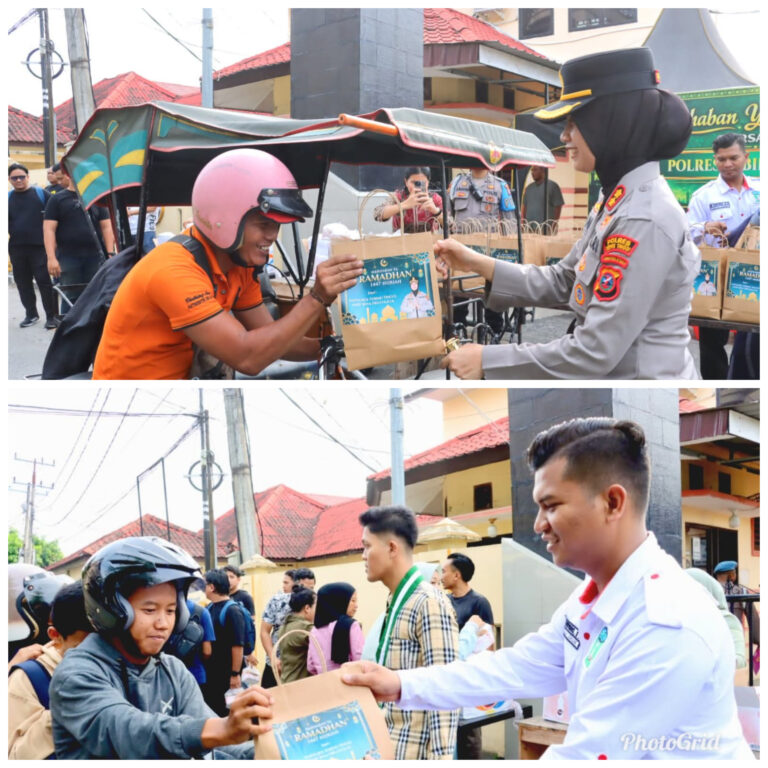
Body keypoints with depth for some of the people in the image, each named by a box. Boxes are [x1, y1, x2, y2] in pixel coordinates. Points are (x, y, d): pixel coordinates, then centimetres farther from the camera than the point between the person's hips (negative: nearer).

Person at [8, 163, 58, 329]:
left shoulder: (41, 194, 1)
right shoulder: (7, 198, 10)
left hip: (39, 246, -4)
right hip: (16, 248, 4)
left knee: (44, 281, -7)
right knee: (23, 282, 8)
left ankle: (51, 315, -1)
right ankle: (31, 314, 20)